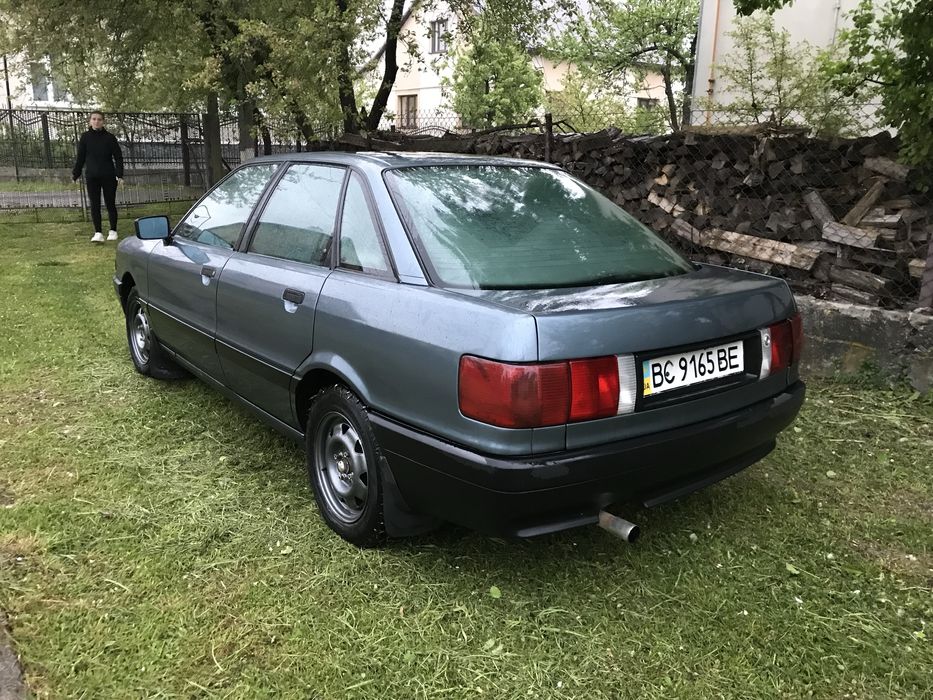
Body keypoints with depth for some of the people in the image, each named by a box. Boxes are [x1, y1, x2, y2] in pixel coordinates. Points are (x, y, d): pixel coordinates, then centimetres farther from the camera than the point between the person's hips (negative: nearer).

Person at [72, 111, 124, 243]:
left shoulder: (110, 137, 0)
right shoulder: (85, 137, 4)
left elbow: (118, 157, -1)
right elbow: (80, 157, 8)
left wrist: (119, 174, -11)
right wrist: (75, 173, 6)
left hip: (108, 176, -1)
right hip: (91, 177, 1)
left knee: (110, 204, 6)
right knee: (94, 205, 0)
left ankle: (113, 231, 18)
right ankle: (98, 233, 2)